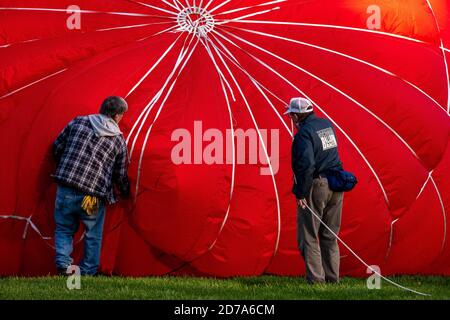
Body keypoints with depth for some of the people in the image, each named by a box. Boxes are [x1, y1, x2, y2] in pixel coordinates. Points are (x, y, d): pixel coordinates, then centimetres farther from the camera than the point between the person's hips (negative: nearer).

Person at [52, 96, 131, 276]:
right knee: (93, 236, 18)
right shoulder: (119, 140, 5)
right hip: (94, 197, -1)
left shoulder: (77, 123, 7)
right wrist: (125, 194, 32)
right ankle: (87, 273, 18)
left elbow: (57, 148, 14)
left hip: (66, 191, 1)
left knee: (64, 229, 19)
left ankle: (63, 263, -2)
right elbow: (121, 175, 12)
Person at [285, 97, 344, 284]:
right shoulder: (327, 125, 9)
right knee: (330, 237, 14)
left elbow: (306, 165, -22)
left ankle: (316, 279, -5)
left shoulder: (304, 133, -14)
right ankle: (333, 279, 15)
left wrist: (301, 193, -18)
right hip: (335, 185, 7)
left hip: (316, 186, -7)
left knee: (308, 237, 0)